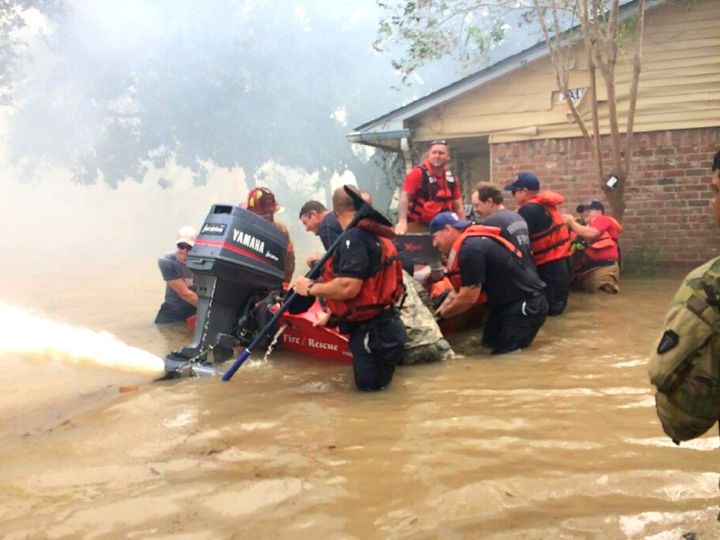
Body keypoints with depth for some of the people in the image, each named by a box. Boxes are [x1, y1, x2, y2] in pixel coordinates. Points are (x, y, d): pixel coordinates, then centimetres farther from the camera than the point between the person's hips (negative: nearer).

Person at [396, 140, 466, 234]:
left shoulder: (451, 178, 7)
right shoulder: (417, 174, -11)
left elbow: (458, 206, 13)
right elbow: (404, 197, -23)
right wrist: (402, 222, -37)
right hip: (416, 225, -6)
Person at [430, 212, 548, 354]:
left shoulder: (471, 249, -24)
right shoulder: (473, 242, 8)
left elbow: (469, 297, -21)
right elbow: (462, 290, 12)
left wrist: (441, 314, -6)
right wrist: (441, 308, 1)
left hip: (527, 305, -10)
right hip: (509, 303, 10)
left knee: (504, 354, -11)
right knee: (490, 344, 12)